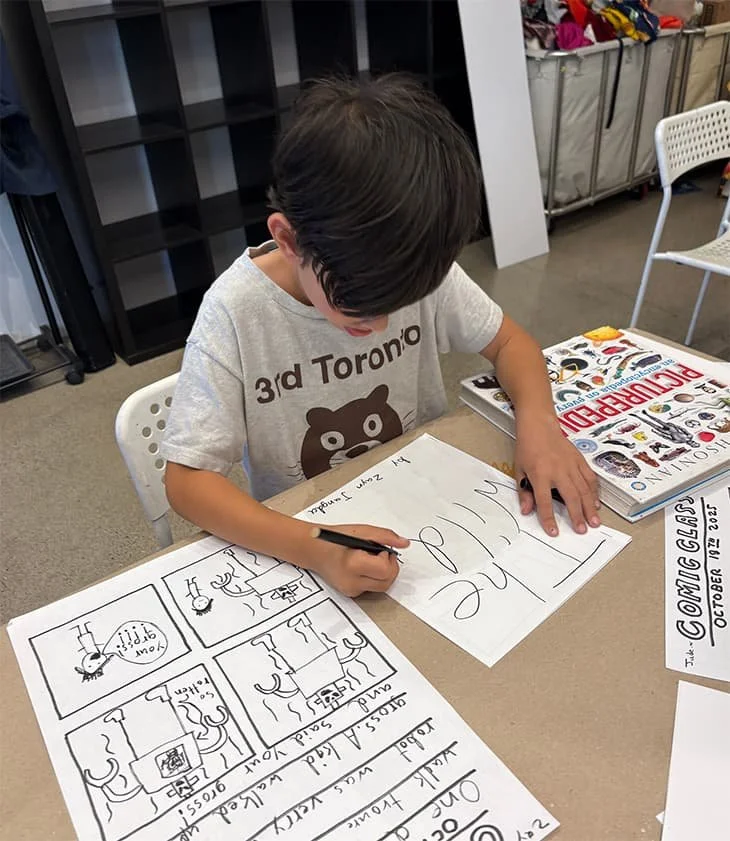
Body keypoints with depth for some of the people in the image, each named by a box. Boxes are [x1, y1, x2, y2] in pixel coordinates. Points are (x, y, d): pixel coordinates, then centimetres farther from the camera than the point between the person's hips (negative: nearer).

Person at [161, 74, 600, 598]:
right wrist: (312, 549, -35)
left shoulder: (421, 270, -13)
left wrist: (538, 420, -20)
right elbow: (187, 479, -20)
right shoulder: (235, 312, -21)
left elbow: (507, 340, 1)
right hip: (297, 544, -3)